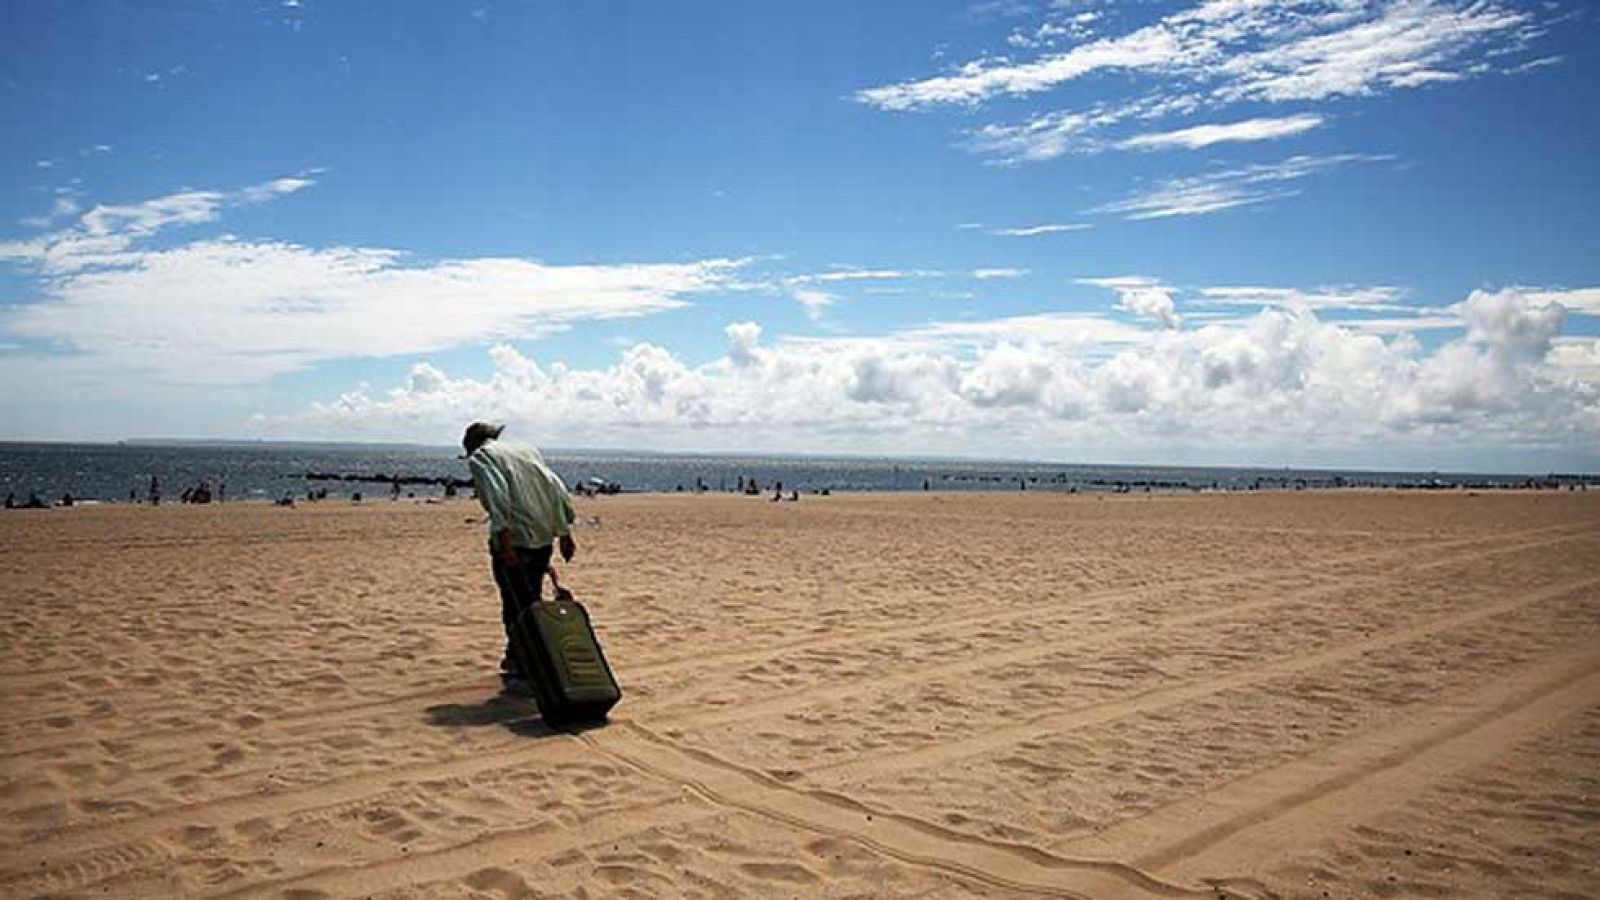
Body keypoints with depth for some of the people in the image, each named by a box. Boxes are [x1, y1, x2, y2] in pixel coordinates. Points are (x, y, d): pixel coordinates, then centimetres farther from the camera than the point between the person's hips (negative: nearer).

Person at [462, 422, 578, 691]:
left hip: (513, 539, -7)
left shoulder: (479, 457, 1)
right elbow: (557, 489, 14)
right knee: (529, 602, 20)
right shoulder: (526, 449, 20)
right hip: (544, 538, 7)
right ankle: (516, 660, 34)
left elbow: (497, 497, -17)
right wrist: (566, 534, 16)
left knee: (517, 608, 0)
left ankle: (527, 674, 1)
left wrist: (505, 542, -21)